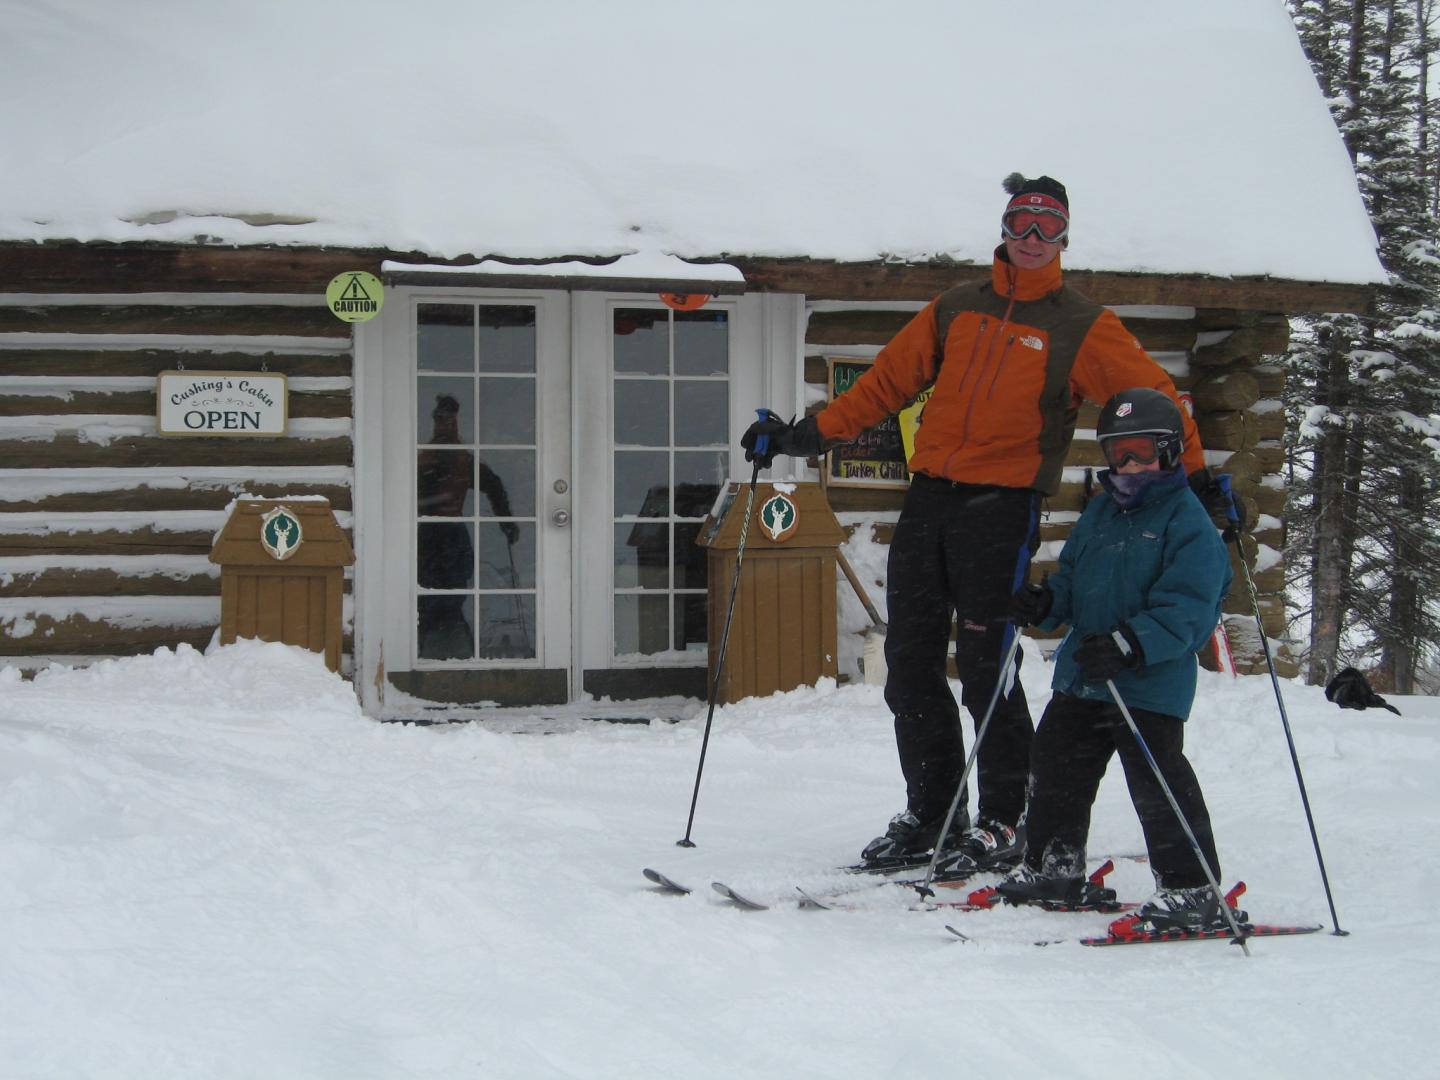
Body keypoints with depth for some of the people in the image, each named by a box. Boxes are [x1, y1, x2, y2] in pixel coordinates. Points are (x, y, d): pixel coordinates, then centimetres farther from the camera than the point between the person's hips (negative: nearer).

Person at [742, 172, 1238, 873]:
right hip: (930, 495, 5)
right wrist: (806, 435, 15)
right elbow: (886, 382, 20)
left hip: (1005, 504, -5)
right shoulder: (955, 310, 16)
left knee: (984, 668, -9)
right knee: (910, 663, 5)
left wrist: (1193, 475, -14)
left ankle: (1004, 822, 3)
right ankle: (929, 815, 17)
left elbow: (1152, 394, -2)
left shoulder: (1081, 328, 3)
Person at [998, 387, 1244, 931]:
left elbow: (1186, 611, -19)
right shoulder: (1101, 510, 14)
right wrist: (1044, 602, -1)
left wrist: (1128, 645, -32)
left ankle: (1192, 890, -3)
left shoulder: (1189, 523, -11)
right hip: (1081, 673, 8)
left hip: (1152, 684, -8)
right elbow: (1073, 575, 22)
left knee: (1158, 779, -11)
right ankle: (1053, 868, 31)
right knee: (1055, 766, 14)